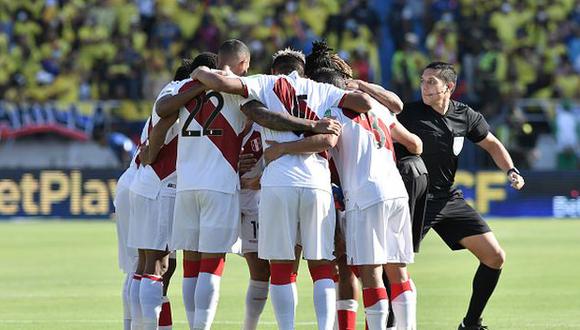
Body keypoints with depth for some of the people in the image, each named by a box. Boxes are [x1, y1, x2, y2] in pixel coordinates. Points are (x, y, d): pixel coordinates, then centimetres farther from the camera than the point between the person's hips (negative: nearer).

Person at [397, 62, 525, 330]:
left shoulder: (466, 116, 2)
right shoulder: (411, 112, -11)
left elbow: (492, 144, 15)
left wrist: (511, 170, 2)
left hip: (449, 198, 5)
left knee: (495, 257, 3)